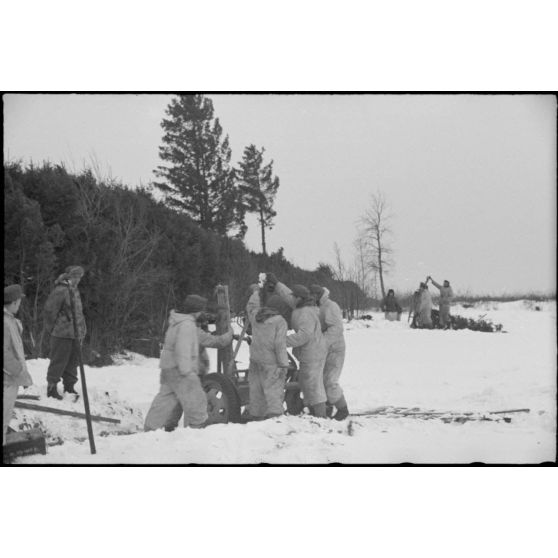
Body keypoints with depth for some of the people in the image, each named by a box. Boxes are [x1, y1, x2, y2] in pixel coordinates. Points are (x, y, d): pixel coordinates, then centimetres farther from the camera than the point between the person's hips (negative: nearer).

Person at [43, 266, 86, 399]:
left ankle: (69, 386, 25)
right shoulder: (60, 290, -15)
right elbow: (50, 310, -15)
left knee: (73, 360, 14)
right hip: (62, 333, -9)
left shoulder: (74, 291, 14)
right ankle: (52, 388, 6)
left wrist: (82, 331, 17)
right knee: (58, 361, -3)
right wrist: (51, 328, -7)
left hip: (75, 334, 9)